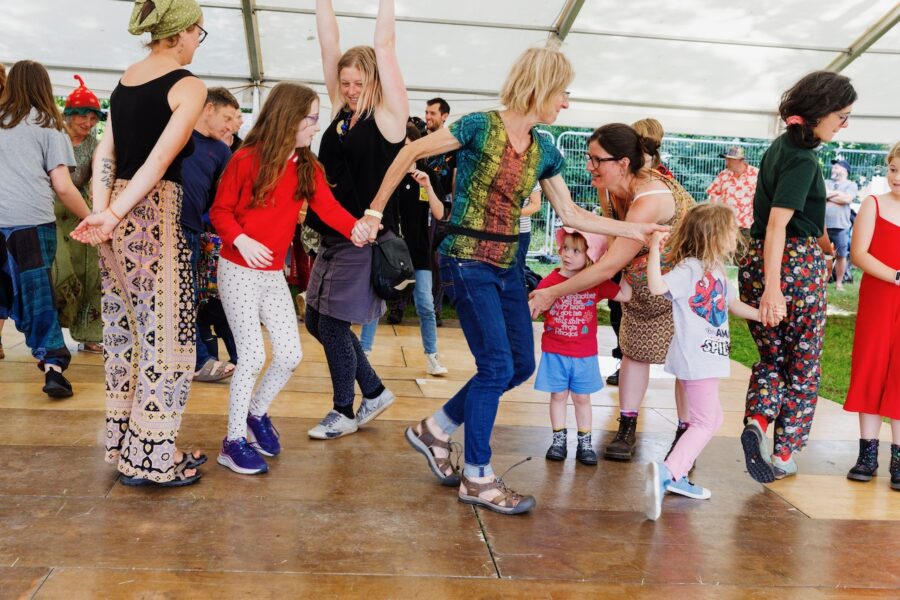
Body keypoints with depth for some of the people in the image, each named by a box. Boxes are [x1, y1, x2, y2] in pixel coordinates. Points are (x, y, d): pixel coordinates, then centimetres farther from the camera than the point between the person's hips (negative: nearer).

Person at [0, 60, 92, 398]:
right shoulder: (49, 125, 8)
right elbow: (62, 187, 1)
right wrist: (92, 220, 10)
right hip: (32, 221, -2)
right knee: (37, 295, 3)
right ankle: (53, 366, -5)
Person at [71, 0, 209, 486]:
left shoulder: (124, 80, 14)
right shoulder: (188, 86, -8)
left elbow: (105, 154, 6)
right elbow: (162, 159, -18)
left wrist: (104, 210, -3)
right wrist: (113, 215, -20)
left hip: (118, 215, 8)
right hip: (154, 212, -8)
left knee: (126, 329, 16)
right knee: (164, 335, 1)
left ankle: (124, 441, 28)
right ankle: (152, 458, 9)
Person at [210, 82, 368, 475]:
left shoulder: (307, 168, 3)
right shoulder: (246, 159, -12)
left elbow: (328, 207, -10)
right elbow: (220, 211, -8)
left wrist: (357, 228, -28)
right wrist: (240, 240, -26)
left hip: (274, 274, 6)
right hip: (238, 271, -6)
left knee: (291, 354, 3)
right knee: (253, 355, -8)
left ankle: (257, 414, 29)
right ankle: (234, 442, 8)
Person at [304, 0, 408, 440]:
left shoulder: (390, 114, -6)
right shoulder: (341, 111, 10)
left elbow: (384, 45, -9)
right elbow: (329, 43, 8)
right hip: (334, 235, 8)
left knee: (333, 323, -3)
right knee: (316, 320, 12)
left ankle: (344, 413, 17)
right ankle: (375, 392, 27)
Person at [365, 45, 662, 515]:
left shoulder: (544, 151, 7)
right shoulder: (480, 127, -12)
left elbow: (571, 215, 13)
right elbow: (410, 153, -6)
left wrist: (636, 230, 8)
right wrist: (375, 211, -5)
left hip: (506, 266, 8)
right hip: (468, 262, -7)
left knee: (521, 364, 9)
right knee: (496, 365, -8)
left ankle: (435, 429, 23)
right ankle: (477, 477, 8)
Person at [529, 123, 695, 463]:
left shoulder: (649, 200, -38)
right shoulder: (607, 188, -13)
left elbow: (607, 268, -37)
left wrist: (552, 293, -33)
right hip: (643, 281, 7)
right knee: (635, 349, 7)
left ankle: (685, 437, 11)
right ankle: (627, 429, 15)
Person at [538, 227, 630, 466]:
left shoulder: (597, 282, -2)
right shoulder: (550, 280, -7)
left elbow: (625, 296, 1)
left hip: (584, 355, 1)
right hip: (554, 353, -1)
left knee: (582, 398, 11)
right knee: (558, 396, 10)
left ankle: (585, 443, 22)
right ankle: (559, 440, 23)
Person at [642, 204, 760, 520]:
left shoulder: (717, 272, 16)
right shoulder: (689, 269, -16)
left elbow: (733, 304, 31)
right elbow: (657, 286, -33)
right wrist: (654, 250, -37)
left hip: (708, 358, 11)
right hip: (695, 360, -11)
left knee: (710, 418, 18)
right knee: (705, 422, -10)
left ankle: (677, 475, 24)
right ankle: (667, 471, -14)